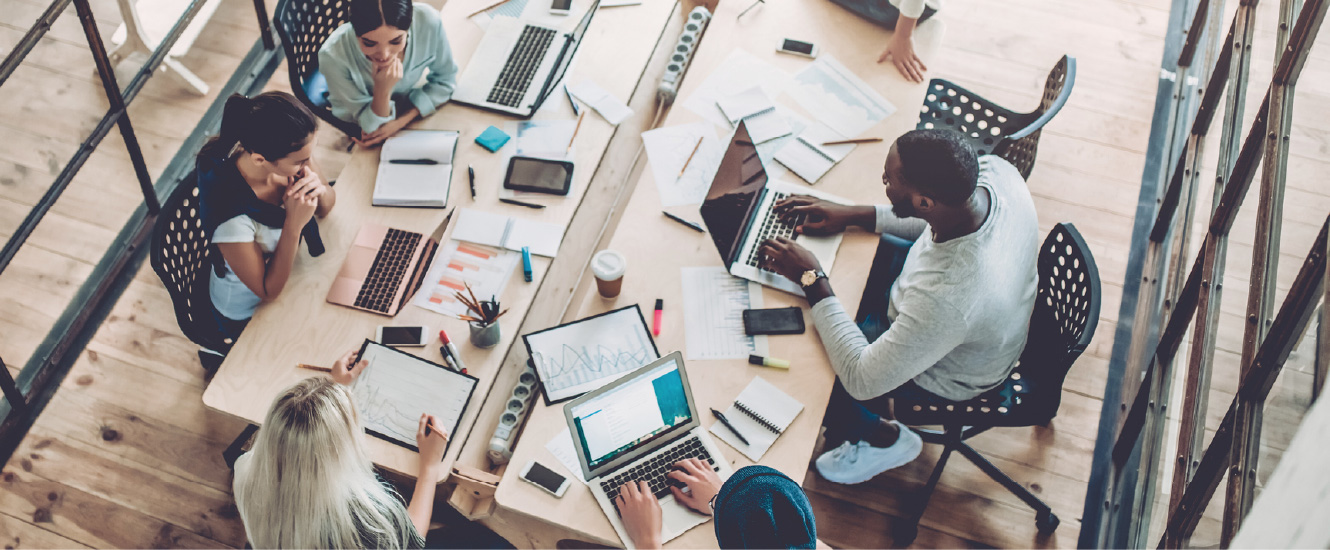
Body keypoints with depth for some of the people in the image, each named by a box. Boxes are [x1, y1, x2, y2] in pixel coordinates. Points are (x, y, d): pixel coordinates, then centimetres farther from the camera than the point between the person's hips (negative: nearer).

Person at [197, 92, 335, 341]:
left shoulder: (287, 154, -24)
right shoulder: (231, 215, -40)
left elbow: (326, 207, -5)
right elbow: (268, 291, -26)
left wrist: (320, 191, -29)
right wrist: (294, 225, -38)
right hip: (248, 316, -5)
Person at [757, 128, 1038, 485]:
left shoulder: (945, 300, -47)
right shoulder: (993, 170, -27)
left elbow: (861, 380, -32)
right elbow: (937, 221, -2)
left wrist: (813, 281, -26)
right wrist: (851, 216, -6)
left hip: (948, 373, -7)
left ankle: (881, 438, 28)